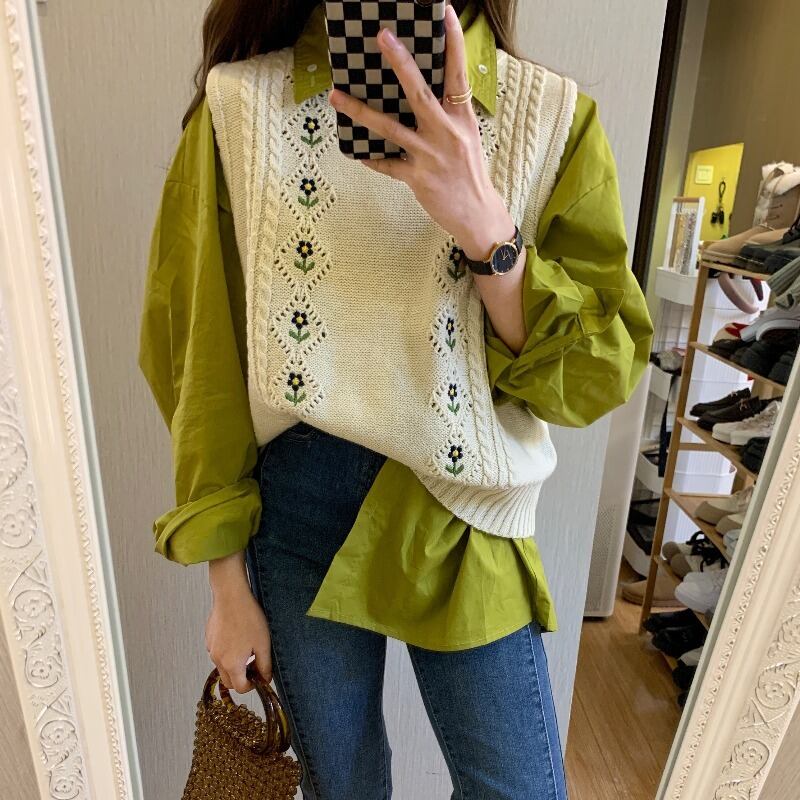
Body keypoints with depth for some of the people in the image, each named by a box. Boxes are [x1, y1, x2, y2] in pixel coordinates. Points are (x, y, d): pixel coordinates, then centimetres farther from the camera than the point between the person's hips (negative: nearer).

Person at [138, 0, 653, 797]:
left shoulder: (554, 117, -6)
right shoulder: (239, 105, -7)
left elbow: (599, 377, -9)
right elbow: (201, 355, -4)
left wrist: (487, 229, -27)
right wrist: (228, 584, 0)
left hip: (460, 515, 1)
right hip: (293, 516, 1)